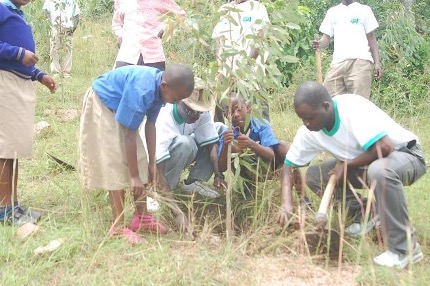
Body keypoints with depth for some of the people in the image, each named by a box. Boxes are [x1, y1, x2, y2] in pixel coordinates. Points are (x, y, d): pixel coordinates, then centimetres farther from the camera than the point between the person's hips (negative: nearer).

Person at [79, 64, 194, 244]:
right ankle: (118, 226, -6)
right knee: (115, 165, -12)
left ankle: (142, 217, 16)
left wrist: (152, 163, 1)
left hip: (119, 107, 9)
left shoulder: (159, 87, -12)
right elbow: (129, 135, -32)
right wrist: (134, 177, -26)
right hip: (101, 105, -9)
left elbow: (150, 124, -3)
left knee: (139, 160, 6)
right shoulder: (141, 91, -38)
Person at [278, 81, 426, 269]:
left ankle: (405, 249, -26)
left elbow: (385, 147, -36)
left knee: (379, 170, -40)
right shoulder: (308, 132, -10)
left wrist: (347, 165, -24)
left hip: (405, 154, -7)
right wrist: (287, 203, -17)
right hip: (365, 164, 7)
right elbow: (288, 165, -2)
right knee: (314, 176, -5)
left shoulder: (352, 108, -30)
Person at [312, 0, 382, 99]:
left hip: (360, 61, -3)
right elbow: (327, 37, 18)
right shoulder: (332, 12, 22)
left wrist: (377, 62, 3)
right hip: (338, 62, 3)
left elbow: (371, 37, 13)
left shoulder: (364, 9, 16)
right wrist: (319, 43, -7)